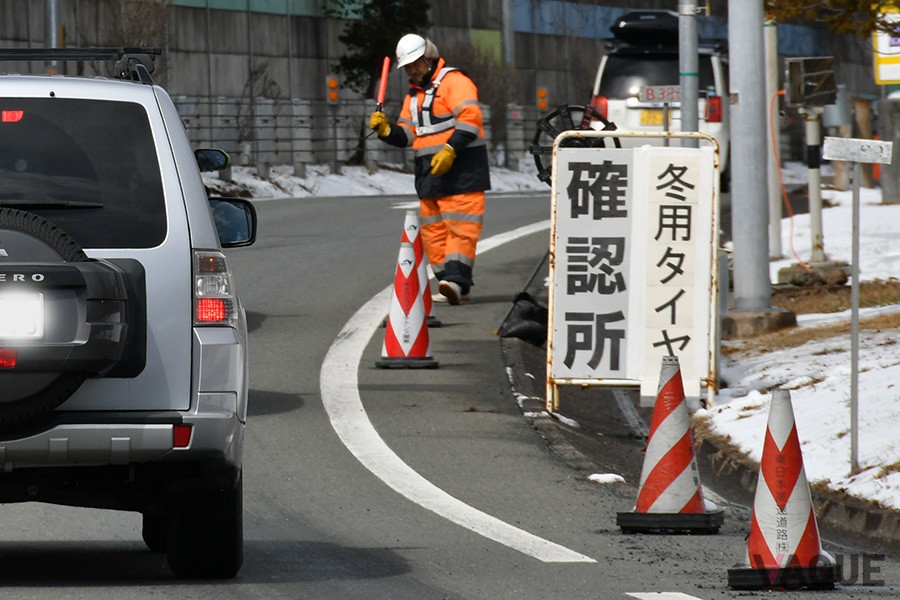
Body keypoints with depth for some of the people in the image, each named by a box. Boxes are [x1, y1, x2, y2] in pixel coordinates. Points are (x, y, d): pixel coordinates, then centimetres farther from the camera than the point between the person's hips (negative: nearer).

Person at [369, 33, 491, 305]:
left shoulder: (453, 82, -6)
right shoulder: (414, 95, 22)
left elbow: (470, 118, -17)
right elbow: (407, 134, 18)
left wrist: (450, 150, -24)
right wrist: (386, 130, -3)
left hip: (460, 168, -9)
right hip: (429, 171, 9)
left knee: (460, 226, -14)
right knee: (433, 229, 4)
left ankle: (456, 279, -22)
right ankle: (447, 282, 6)